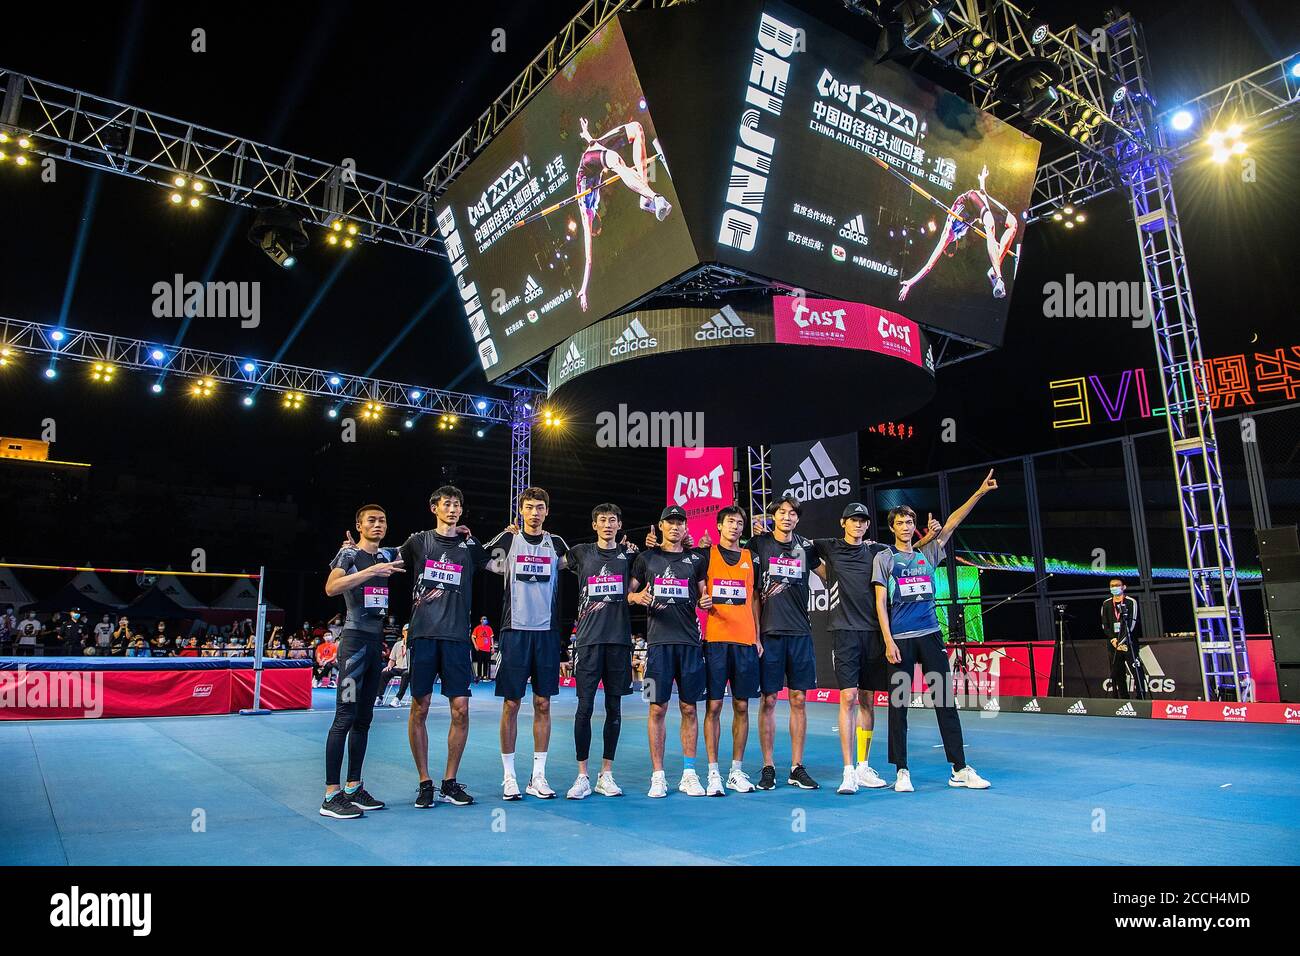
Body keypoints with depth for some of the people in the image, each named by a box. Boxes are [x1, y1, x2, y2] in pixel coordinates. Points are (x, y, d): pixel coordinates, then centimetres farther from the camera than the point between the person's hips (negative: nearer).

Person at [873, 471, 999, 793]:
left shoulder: (927, 554, 14)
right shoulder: (884, 558, 4)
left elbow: (951, 523, 8)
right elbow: (880, 603, -1)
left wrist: (980, 492, 1)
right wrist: (888, 641, -10)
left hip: (930, 635, 3)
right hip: (900, 639, -3)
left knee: (946, 700, 2)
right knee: (898, 703, 0)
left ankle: (960, 769, 8)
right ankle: (902, 771, 8)